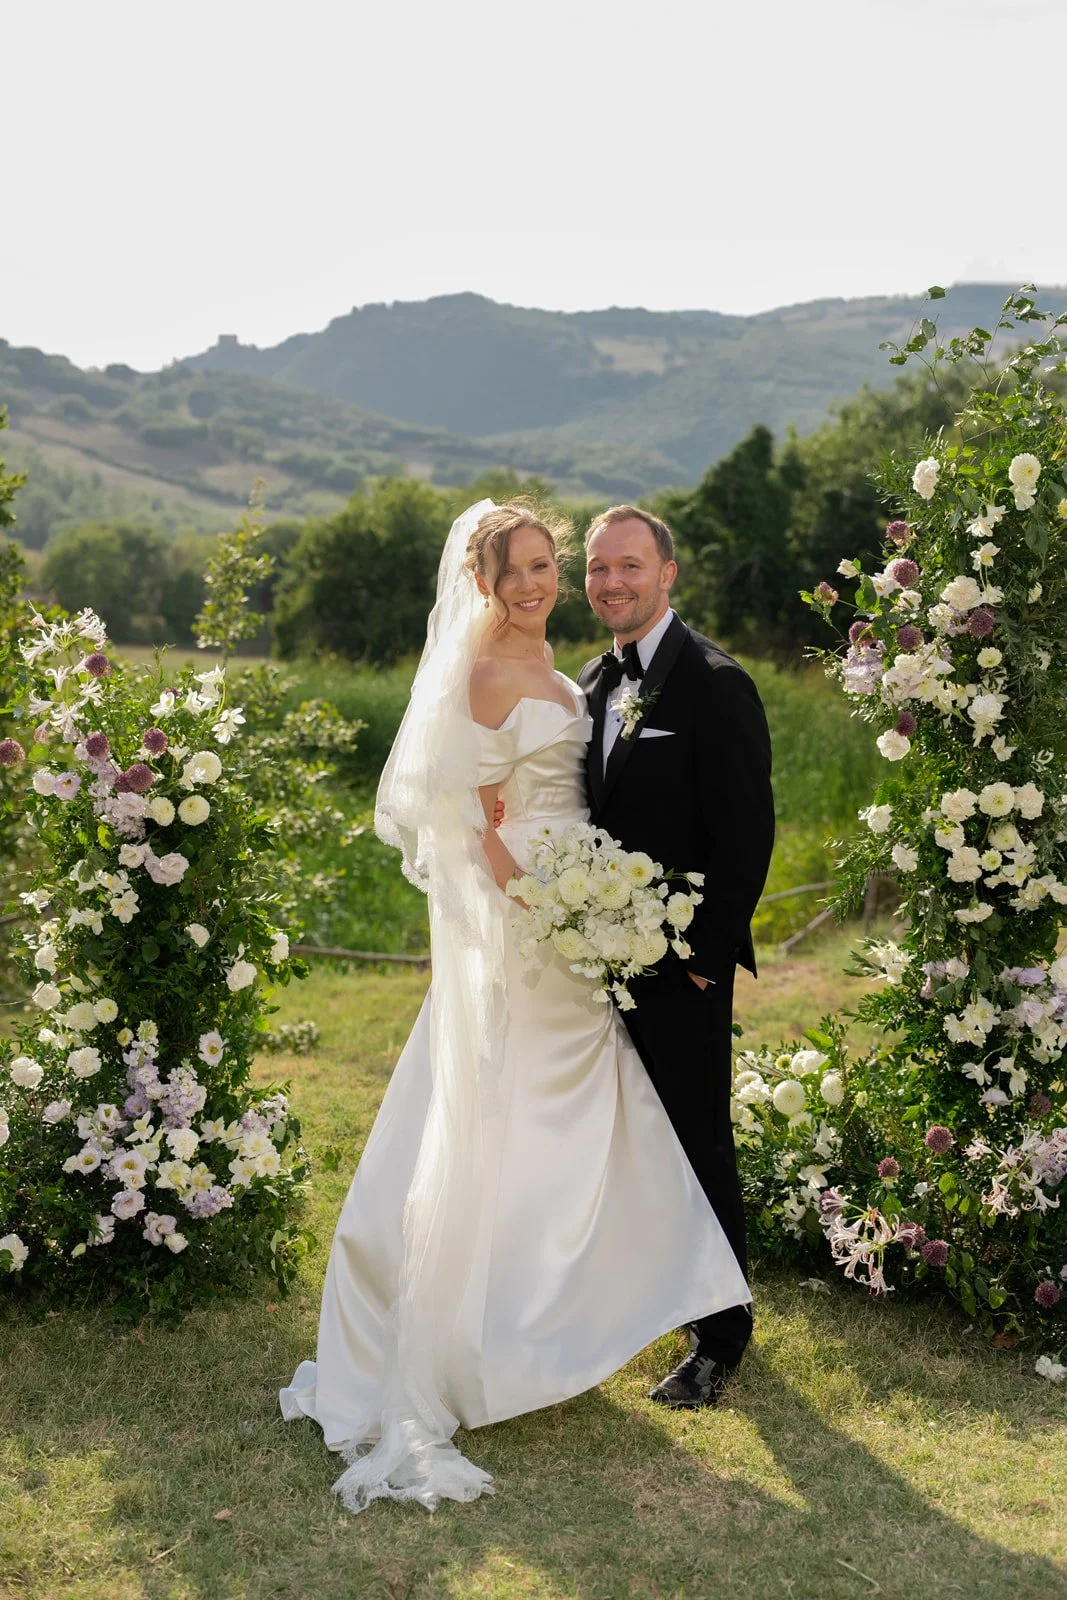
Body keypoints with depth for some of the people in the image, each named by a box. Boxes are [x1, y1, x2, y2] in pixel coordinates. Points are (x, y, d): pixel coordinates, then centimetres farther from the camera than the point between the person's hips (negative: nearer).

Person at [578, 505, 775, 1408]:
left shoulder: (716, 684, -12)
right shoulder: (593, 683, 11)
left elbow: (747, 833, -15)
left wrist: (705, 954, -15)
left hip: (681, 968, -7)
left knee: (699, 1145, 4)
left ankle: (720, 1337, 20)